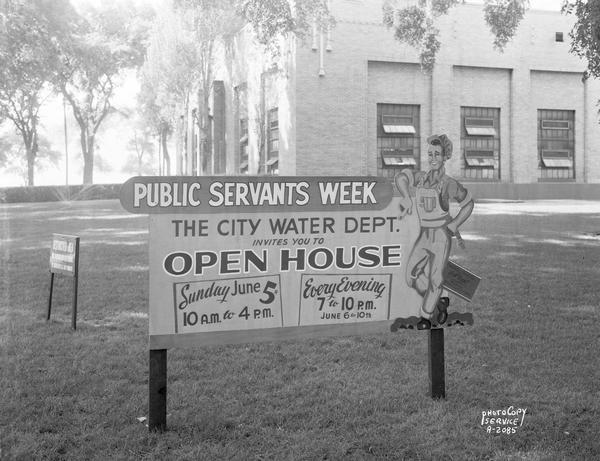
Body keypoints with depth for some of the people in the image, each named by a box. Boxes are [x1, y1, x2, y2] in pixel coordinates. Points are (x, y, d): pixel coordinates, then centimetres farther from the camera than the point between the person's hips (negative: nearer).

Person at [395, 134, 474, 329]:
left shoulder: (449, 184, -6)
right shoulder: (420, 178, 4)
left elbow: (468, 204, 6)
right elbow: (401, 177, -13)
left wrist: (454, 225, -4)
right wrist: (407, 199, -30)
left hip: (441, 236, -4)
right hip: (424, 235, 4)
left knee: (435, 279, -2)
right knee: (412, 275, -3)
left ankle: (426, 316, 15)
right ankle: (440, 303, 18)